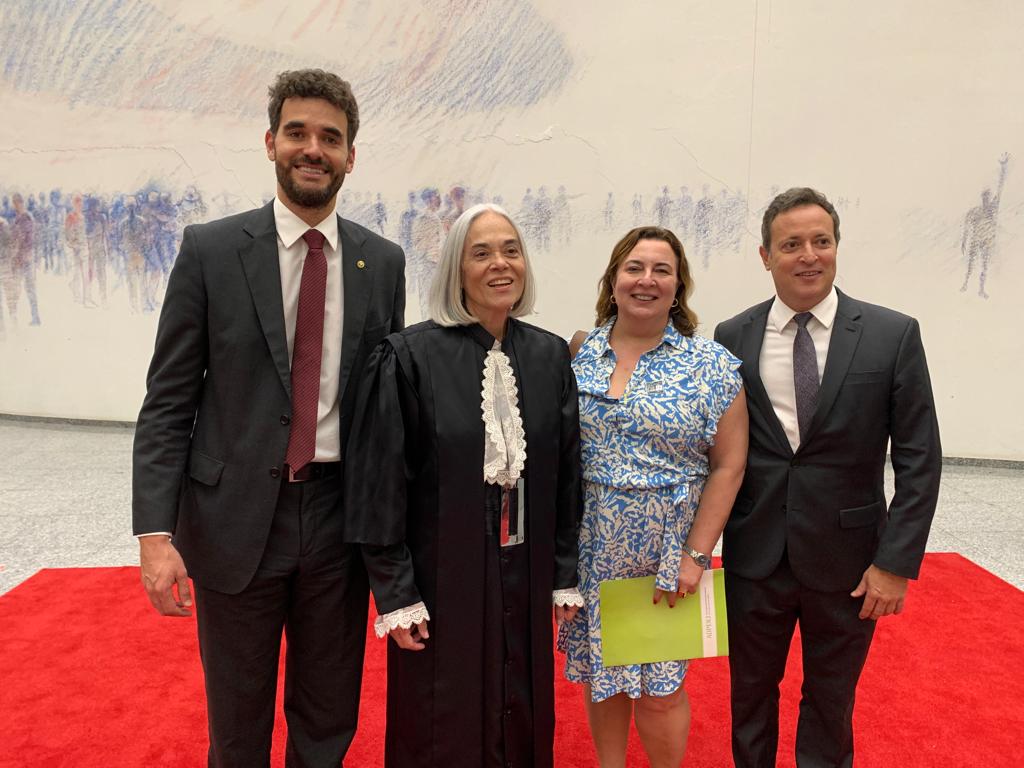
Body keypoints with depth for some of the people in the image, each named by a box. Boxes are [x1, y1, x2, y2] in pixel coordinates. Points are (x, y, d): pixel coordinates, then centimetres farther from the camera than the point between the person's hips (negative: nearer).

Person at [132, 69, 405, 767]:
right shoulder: (210, 250, -3)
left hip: (341, 515, 2)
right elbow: (168, 400, -4)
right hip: (234, 516, -1)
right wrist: (155, 530, -12)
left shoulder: (383, 262, 3)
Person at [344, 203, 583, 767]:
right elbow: (381, 483, -10)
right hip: (440, 578, -3)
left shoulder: (550, 355, 1)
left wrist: (565, 576, 6)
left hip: (525, 577, 4)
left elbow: (566, 474, 5)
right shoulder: (410, 356, -11)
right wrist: (395, 594, -9)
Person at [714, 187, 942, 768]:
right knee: (750, 695, 19)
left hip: (846, 560, -1)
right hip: (755, 556, 1)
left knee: (831, 700, 18)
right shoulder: (733, 338, -2)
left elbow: (919, 459, -5)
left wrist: (897, 562, -9)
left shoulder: (893, 334, -6)